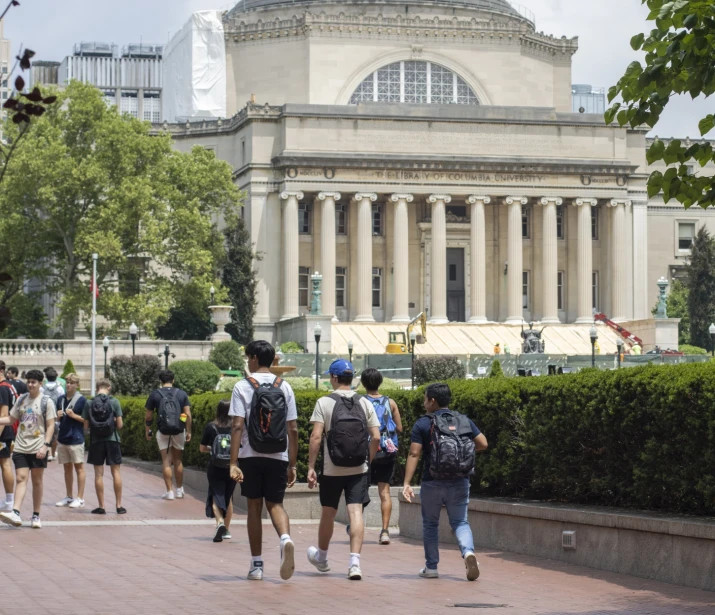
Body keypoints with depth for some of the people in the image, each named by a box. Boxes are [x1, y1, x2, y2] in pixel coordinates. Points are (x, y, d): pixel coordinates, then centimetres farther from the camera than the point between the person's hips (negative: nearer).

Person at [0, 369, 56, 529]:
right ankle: (15, 514, -21)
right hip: (21, 448, 3)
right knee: (20, 479, -9)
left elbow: (50, 426, -4)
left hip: (38, 449, -3)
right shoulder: (21, 399, 11)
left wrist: (45, 445, -14)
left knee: (37, 481, 5)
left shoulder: (46, 402, -1)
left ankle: (36, 516, 12)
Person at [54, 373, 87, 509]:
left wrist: (74, 415, -18)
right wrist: (58, 416, -2)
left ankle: (80, 498, 2)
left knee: (79, 467, -1)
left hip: (76, 439, -6)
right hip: (63, 438, 6)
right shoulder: (61, 399, 10)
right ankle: (69, 497, 21)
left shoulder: (82, 399, -7)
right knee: (67, 467, 13)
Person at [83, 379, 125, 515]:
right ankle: (119, 506, 9)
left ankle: (101, 506, 6)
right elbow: (120, 424, -5)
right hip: (112, 440, -1)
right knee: (116, 472, 7)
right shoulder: (114, 402, -6)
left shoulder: (89, 404, -2)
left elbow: (86, 426, 0)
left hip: (96, 442, 1)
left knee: (99, 474, 5)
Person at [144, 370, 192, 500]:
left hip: (163, 431, -2)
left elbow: (148, 417, 2)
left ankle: (169, 492, -3)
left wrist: (148, 430, 15)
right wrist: (188, 432, 2)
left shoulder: (155, 394, 0)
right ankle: (180, 490, 21)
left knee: (166, 461, 2)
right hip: (179, 431, 2)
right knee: (178, 460, 14)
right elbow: (188, 415, -4)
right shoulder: (182, 394, 2)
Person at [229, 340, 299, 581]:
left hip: (251, 456, -2)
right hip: (278, 457, 2)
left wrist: (233, 463, -11)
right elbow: (293, 429, 3)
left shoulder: (243, 387, -4)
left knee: (254, 507, 9)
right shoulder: (284, 387, 4)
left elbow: (238, 426, -11)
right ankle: (285, 538, -20)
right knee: (275, 504, 11)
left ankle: (256, 565, 11)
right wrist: (292, 464, 9)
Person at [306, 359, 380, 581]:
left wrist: (311, 467, -7)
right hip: (359, 470, 1)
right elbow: (376, 437, 0)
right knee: (355, 513, -3)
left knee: (328, 514, 14)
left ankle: (321, 557, 34)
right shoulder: (365, 403, 3)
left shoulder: (324, 403, -5)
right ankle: (354, 562, -17)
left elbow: (316, 437, -11)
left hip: (332, 470, -1)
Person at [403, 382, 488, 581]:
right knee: (460, 522, 8)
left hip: (432, 483, -2)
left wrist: (406, 483, -13)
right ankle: (468, 552, -20)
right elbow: (483, 444, 4)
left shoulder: (423, 424, -5)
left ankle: (431, 567, 18)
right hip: (460, 483, 2)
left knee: (430, 524, 15)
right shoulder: (464, 421, 5)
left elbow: (414, 454, -11)